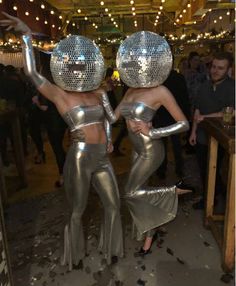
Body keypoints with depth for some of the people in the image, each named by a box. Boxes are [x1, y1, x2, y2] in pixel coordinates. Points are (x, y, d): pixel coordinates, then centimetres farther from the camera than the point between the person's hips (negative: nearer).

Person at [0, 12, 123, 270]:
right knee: (76, 211, 11)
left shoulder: (99, 94, 8)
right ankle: (74, 254, 37)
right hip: (79, 159, -5)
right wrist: (26, 35, -13)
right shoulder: (60, 95, -6)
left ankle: (109, 247, 40)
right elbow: (31, 72, -16)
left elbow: (111, 118, 16)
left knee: (113, 205, 15)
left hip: (102, 158, 5)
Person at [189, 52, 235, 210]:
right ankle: (207, 197, 32)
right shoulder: (205, 86, 5)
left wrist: (205, 117, -18)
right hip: (202, 136, 5)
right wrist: (193, 131, 5)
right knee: (203, 170, 13)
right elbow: (198, 110, 8)